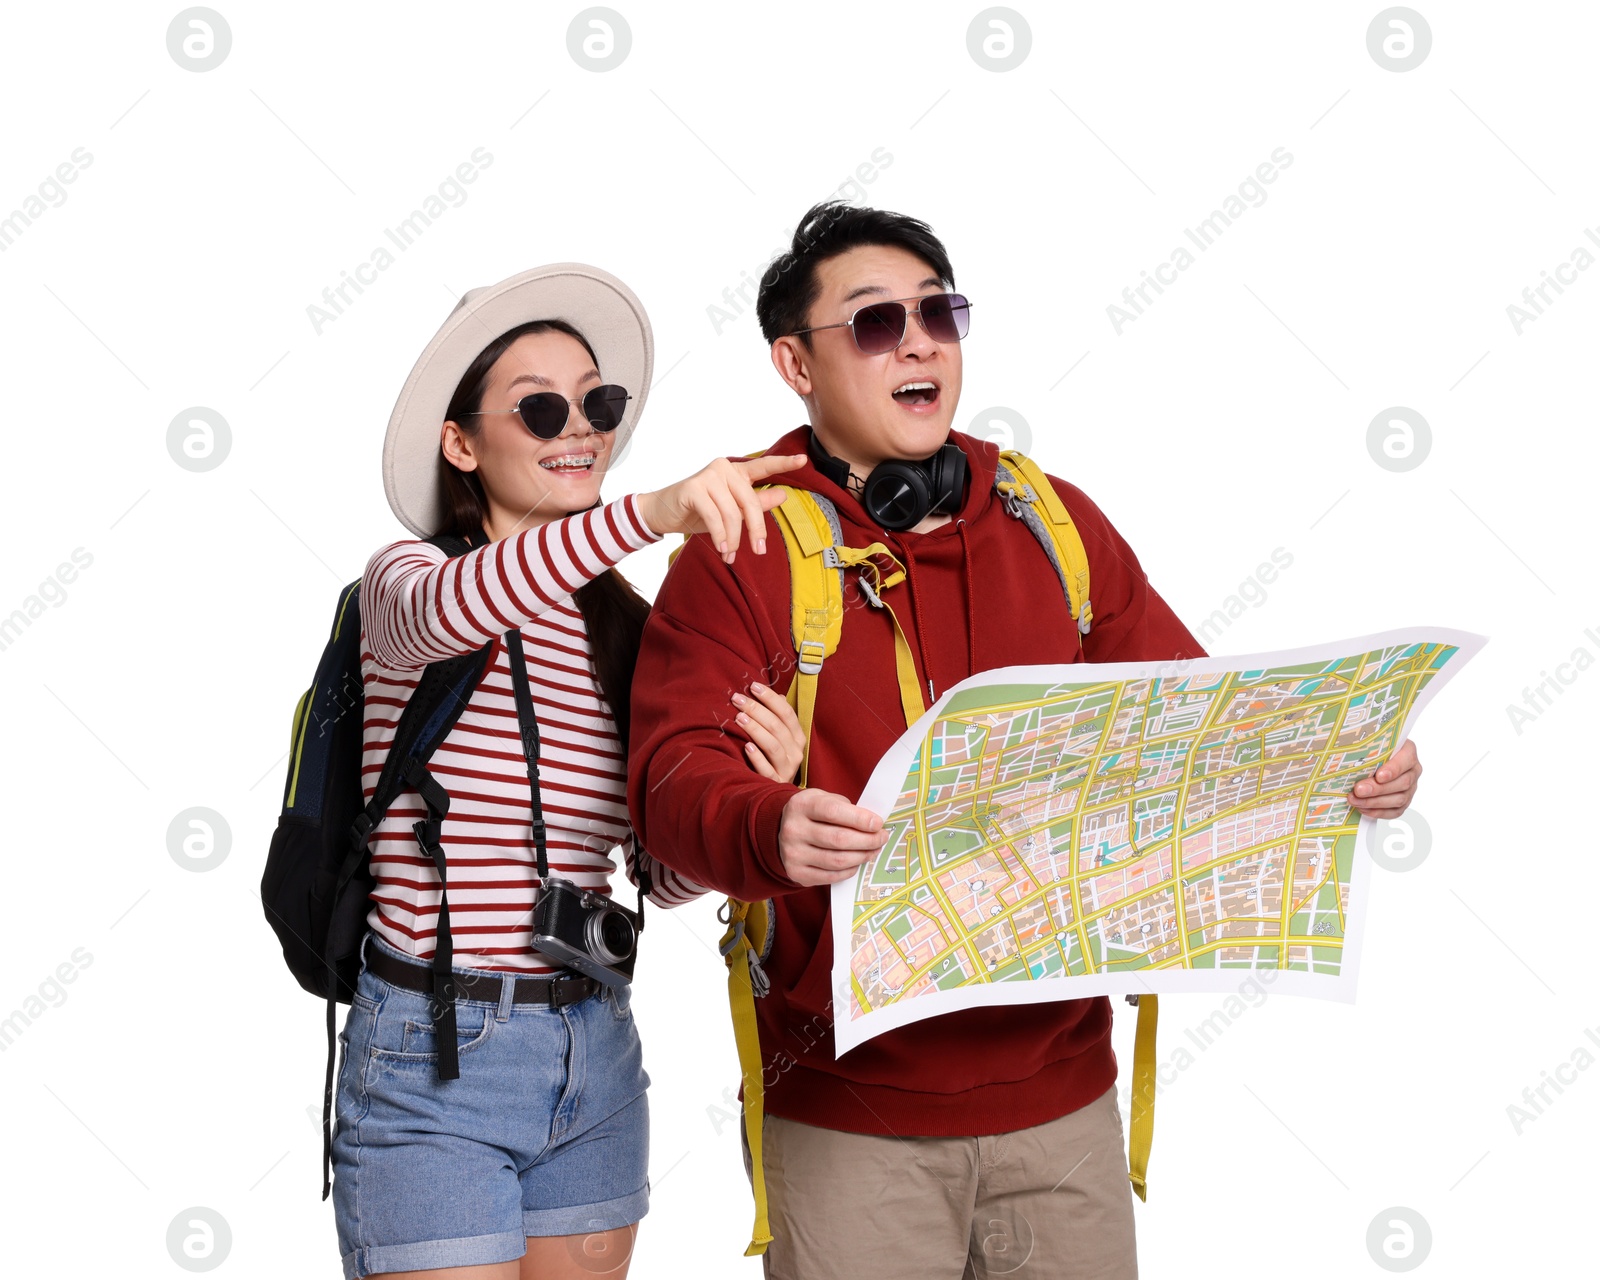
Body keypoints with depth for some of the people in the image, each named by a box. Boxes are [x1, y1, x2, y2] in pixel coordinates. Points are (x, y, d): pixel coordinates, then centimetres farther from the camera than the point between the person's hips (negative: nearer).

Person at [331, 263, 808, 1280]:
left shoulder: (625, 626, 9)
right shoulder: (405, 576, -5)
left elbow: (662, 875, 9)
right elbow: (445, 613, -32)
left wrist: (755, 787, -12)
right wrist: (649, 512, -45)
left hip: (596, 1056, 5)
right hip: (431, 1058, -5)